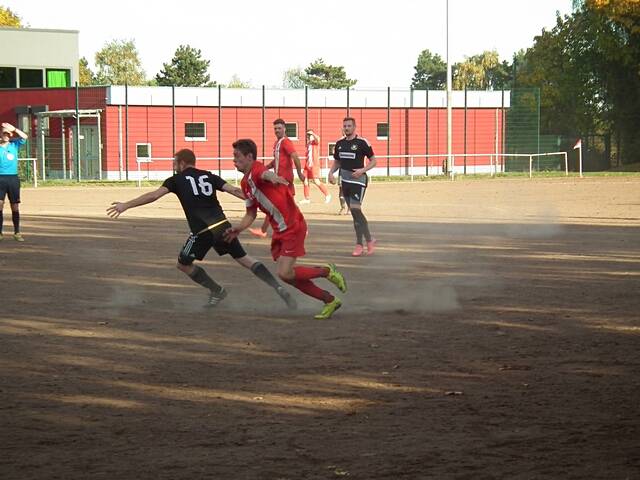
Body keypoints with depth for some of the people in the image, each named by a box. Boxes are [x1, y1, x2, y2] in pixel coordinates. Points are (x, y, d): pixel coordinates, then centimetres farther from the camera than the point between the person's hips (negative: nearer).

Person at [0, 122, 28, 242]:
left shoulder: (14, 145, 8)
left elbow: (25, 137, -7)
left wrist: (14, 129, -16)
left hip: (13, 178, 2)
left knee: (15, 207, 4)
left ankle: (17, 232, 12)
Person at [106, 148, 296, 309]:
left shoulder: (177, 180, 7)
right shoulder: (208, 176, 18)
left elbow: (153, 195, -2)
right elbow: (234, 190, 10)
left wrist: (126, 205, -1)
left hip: (202, 230, -5)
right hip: (222, 224, 5)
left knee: (183, 264, 17)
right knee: (244, 259, 12)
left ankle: (216, 290, 19)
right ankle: (278, 288, 3)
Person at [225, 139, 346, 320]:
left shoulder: (256, 170, -16)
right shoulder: (245, 183, 13)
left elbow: (265, 173, -43)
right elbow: (251, 213, 22)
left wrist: (271, 177, -67)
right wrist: (238, 229, 4)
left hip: (292, 226, -10)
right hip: (279, 230, 10)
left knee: (285, 273, -16)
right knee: (288, 274, 7)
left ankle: (327, 271, 4)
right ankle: (330, 301, 18)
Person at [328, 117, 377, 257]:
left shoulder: (362, 142, -8)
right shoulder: (340, 143, 10)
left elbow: (373, 161, -3)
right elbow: (336, 162, 21)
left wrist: (362, 170, -18)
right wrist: (331, 173, 3)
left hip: (358, 179, -6)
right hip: (345, 180, 6)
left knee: (355, 210, -15)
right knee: (355, 213, 7)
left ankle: (359, 245, -8)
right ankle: (369, 239, 18)